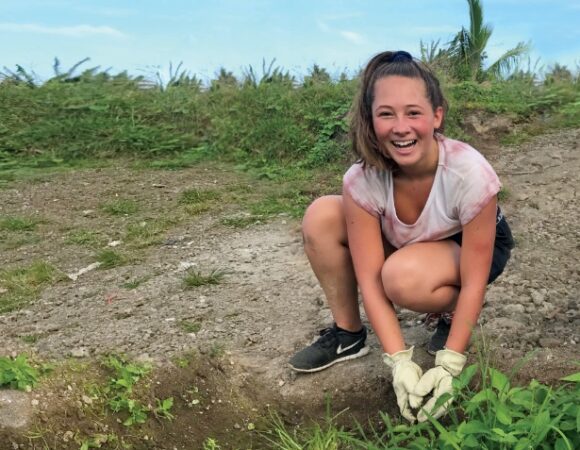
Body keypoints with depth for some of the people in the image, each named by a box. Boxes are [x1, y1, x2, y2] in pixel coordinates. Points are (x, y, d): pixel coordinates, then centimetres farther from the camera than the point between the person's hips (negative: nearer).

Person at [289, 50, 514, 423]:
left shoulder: (470, 173, -34)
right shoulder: (362, 179, -27)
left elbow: (473, 282, -27)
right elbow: (369, 279, -25)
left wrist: (449, 365, -29)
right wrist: (400, 361, -30)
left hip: (475, 246, -3)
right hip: (405, 246, 4)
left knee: (403, 276, -37)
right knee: (321, 217, -20)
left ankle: (453, 314, -1)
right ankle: (348, 334, -4)